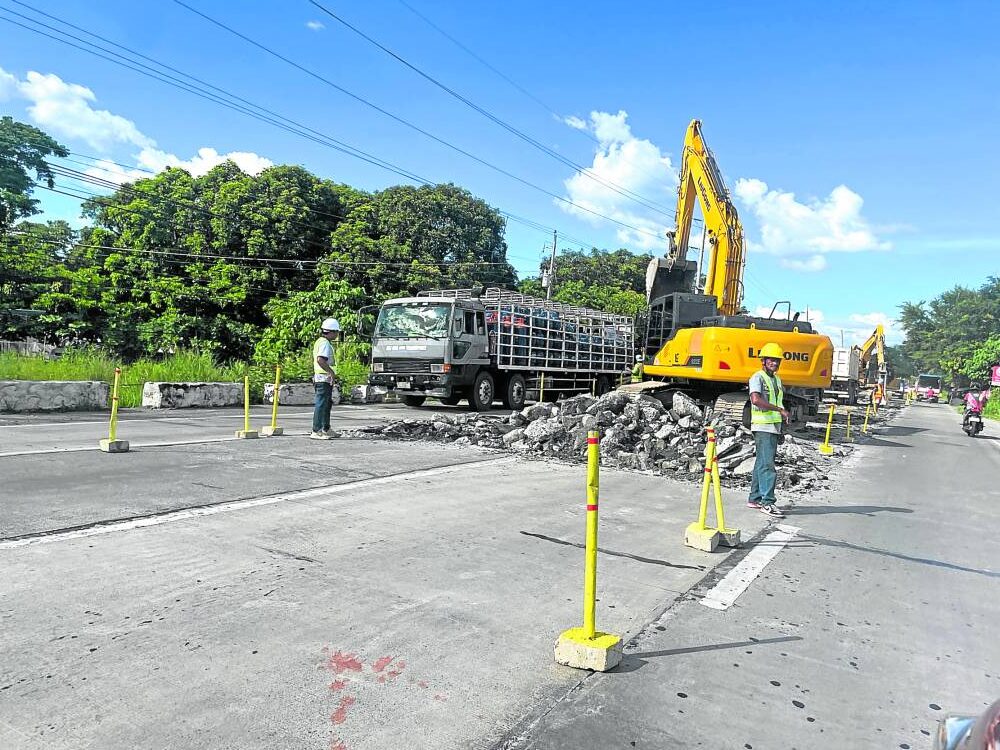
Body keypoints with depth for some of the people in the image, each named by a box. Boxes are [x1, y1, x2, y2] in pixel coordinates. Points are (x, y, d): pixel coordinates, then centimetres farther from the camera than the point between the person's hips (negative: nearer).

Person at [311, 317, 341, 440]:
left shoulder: (320, 341, 17)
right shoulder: (325, 343, -15)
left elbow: (315, 360, 22)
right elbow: (320, 360, -28)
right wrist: (332, 372, -23)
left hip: (319, 377, 11)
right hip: (324, 378, -11)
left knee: (327, 404, 18)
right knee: (321, 404, -7)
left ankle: (325, 429, 27)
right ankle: (316, 431, -5)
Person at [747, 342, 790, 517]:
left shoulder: (777, 380, 18)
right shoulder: (757, 377, -9)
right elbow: (756, 399, -27)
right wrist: (780, 409, -23)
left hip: (774, 427, 9)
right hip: (762, 427, -9)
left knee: (762, 463, 12)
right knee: (767, 464, -11)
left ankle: (754, 498, 18)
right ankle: (768, 502, -10)